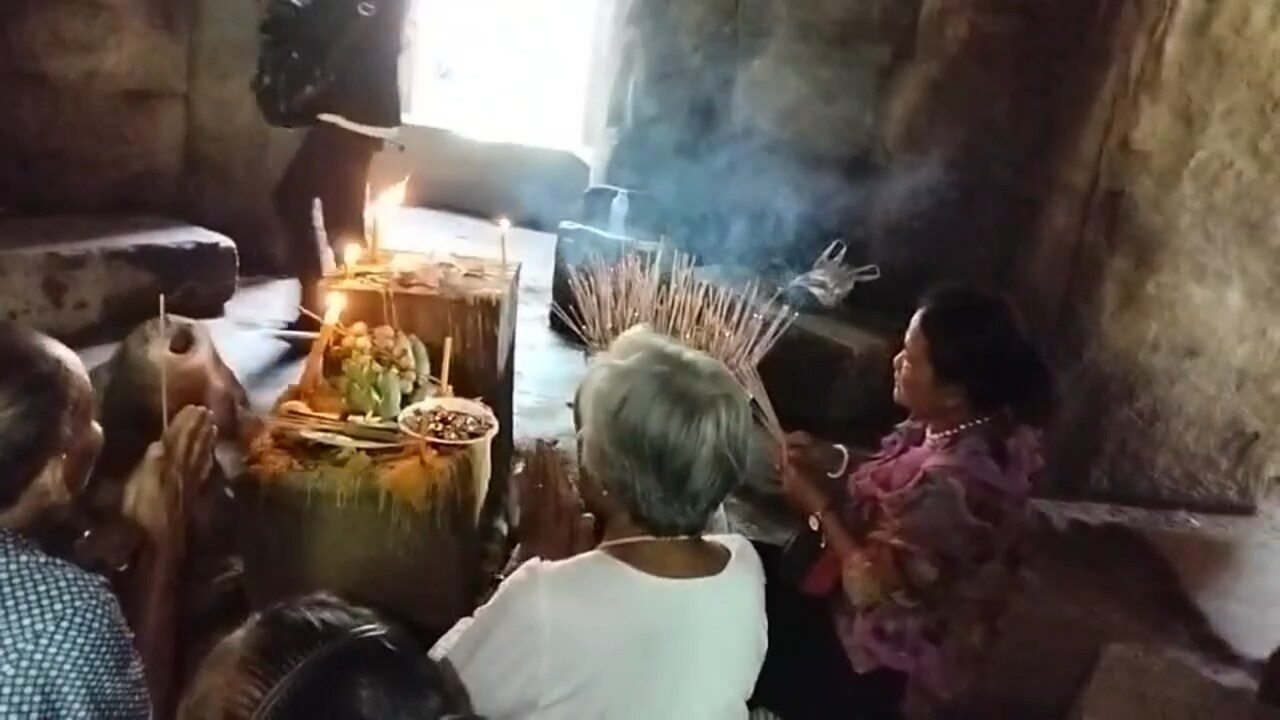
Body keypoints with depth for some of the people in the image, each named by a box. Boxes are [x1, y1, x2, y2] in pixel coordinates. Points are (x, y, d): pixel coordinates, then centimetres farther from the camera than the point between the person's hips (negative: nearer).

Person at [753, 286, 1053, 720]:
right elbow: (896, 488, 9)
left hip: (883, 667, -8)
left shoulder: (955, 484, -36)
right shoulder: (961, 427, -8)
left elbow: (874, 588, -27)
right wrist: (833, 462, -5)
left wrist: (817, 503, -17)